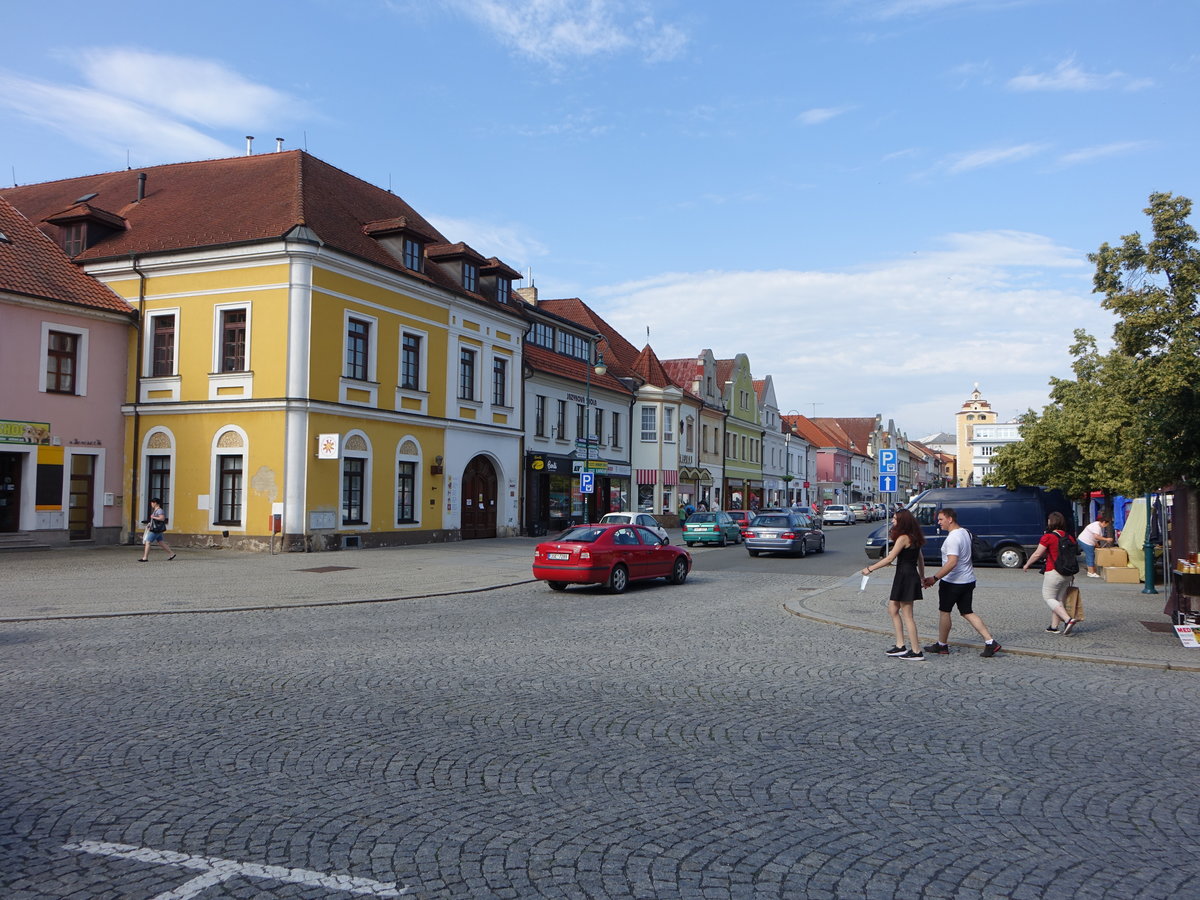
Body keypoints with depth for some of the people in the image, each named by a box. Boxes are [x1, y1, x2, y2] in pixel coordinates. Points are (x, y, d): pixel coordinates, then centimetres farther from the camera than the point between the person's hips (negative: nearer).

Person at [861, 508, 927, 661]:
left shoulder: (903, 538, -16)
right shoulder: (914, 538, 13)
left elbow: (890, 559, -19)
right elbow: (920, 559, 20)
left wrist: (870, 569, -14)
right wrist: (922, 577, 29)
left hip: (905, 577, -10)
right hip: (911, 576, 10)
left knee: (907, 615, -4)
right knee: (893, 609, 15)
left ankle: (916, 652, 1)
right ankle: (900, 646, 15)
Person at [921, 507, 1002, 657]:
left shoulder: (952, 538, -21)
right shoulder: (965, 532, 9)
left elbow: (952, 562, -30)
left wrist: (934, 578, -30)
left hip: (952, 582, -9)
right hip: (968, 581, 9)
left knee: (944, 612, 7)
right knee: (967, 612, 12)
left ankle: (941, 645, 18)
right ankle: (990, 642, 3)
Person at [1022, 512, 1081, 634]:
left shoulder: (1048, 537, -12)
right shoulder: (1069, 537, 7)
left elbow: (1037, 554, -10)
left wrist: (1027, 565, 5)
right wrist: (1072, 573, 21)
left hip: (1053, 572, -7)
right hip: (1067, 573, 7)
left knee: (1049, 597, 2)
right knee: (1059, 599, 14)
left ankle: (1068, 620, -15)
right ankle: (1053, 627, 17)